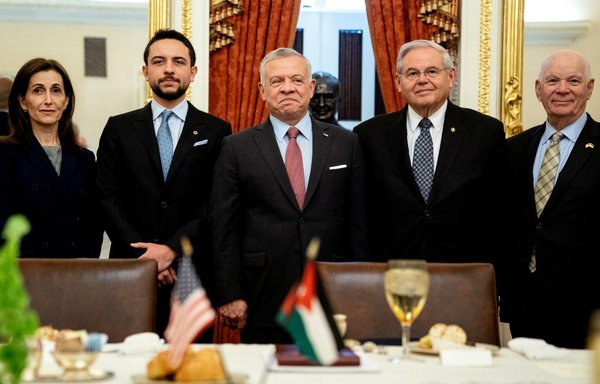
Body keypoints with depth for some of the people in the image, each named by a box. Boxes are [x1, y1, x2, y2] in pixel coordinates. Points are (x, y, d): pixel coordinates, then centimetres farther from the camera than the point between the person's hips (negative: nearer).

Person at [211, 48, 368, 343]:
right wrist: (229, 296, -4)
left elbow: (358, 222, 6)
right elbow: (224, 228, 1)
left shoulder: (346, 144, 7)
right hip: (263, 302, -1)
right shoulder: (237, 148, 4)